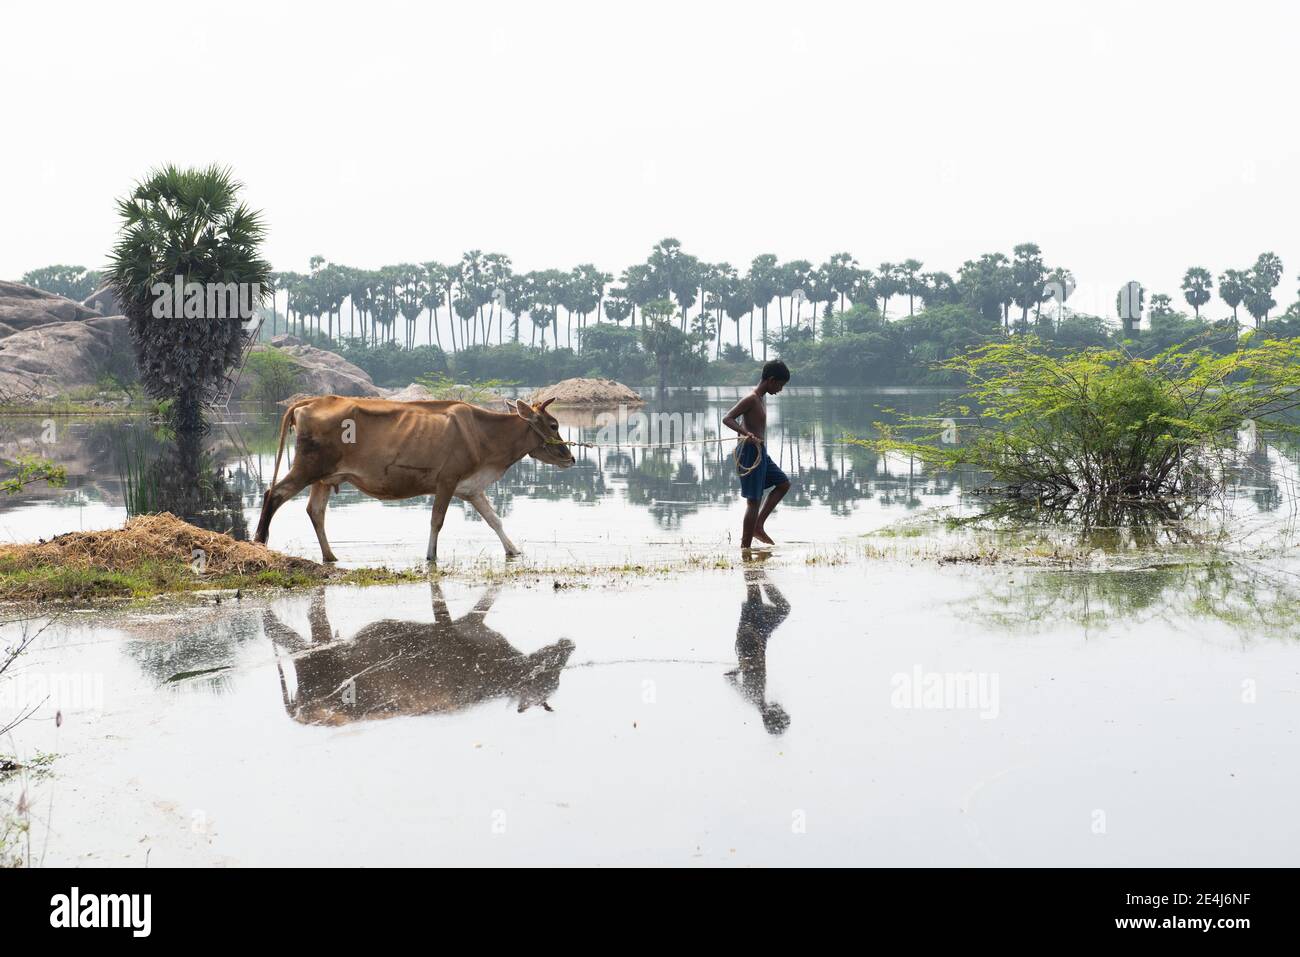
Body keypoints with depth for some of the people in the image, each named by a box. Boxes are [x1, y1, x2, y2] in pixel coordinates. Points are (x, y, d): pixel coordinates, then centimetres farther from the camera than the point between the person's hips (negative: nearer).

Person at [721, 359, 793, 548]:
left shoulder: (761, 398, 12)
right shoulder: (751, 399, -16)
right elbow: (727, 418, -25)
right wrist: (746, 434, -39)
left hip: (761, 452, 10)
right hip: (751, 453, -10)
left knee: (783, 484, 17)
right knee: (754, 501, -7)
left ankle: (758, 526, 15)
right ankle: (745, 549, -3)